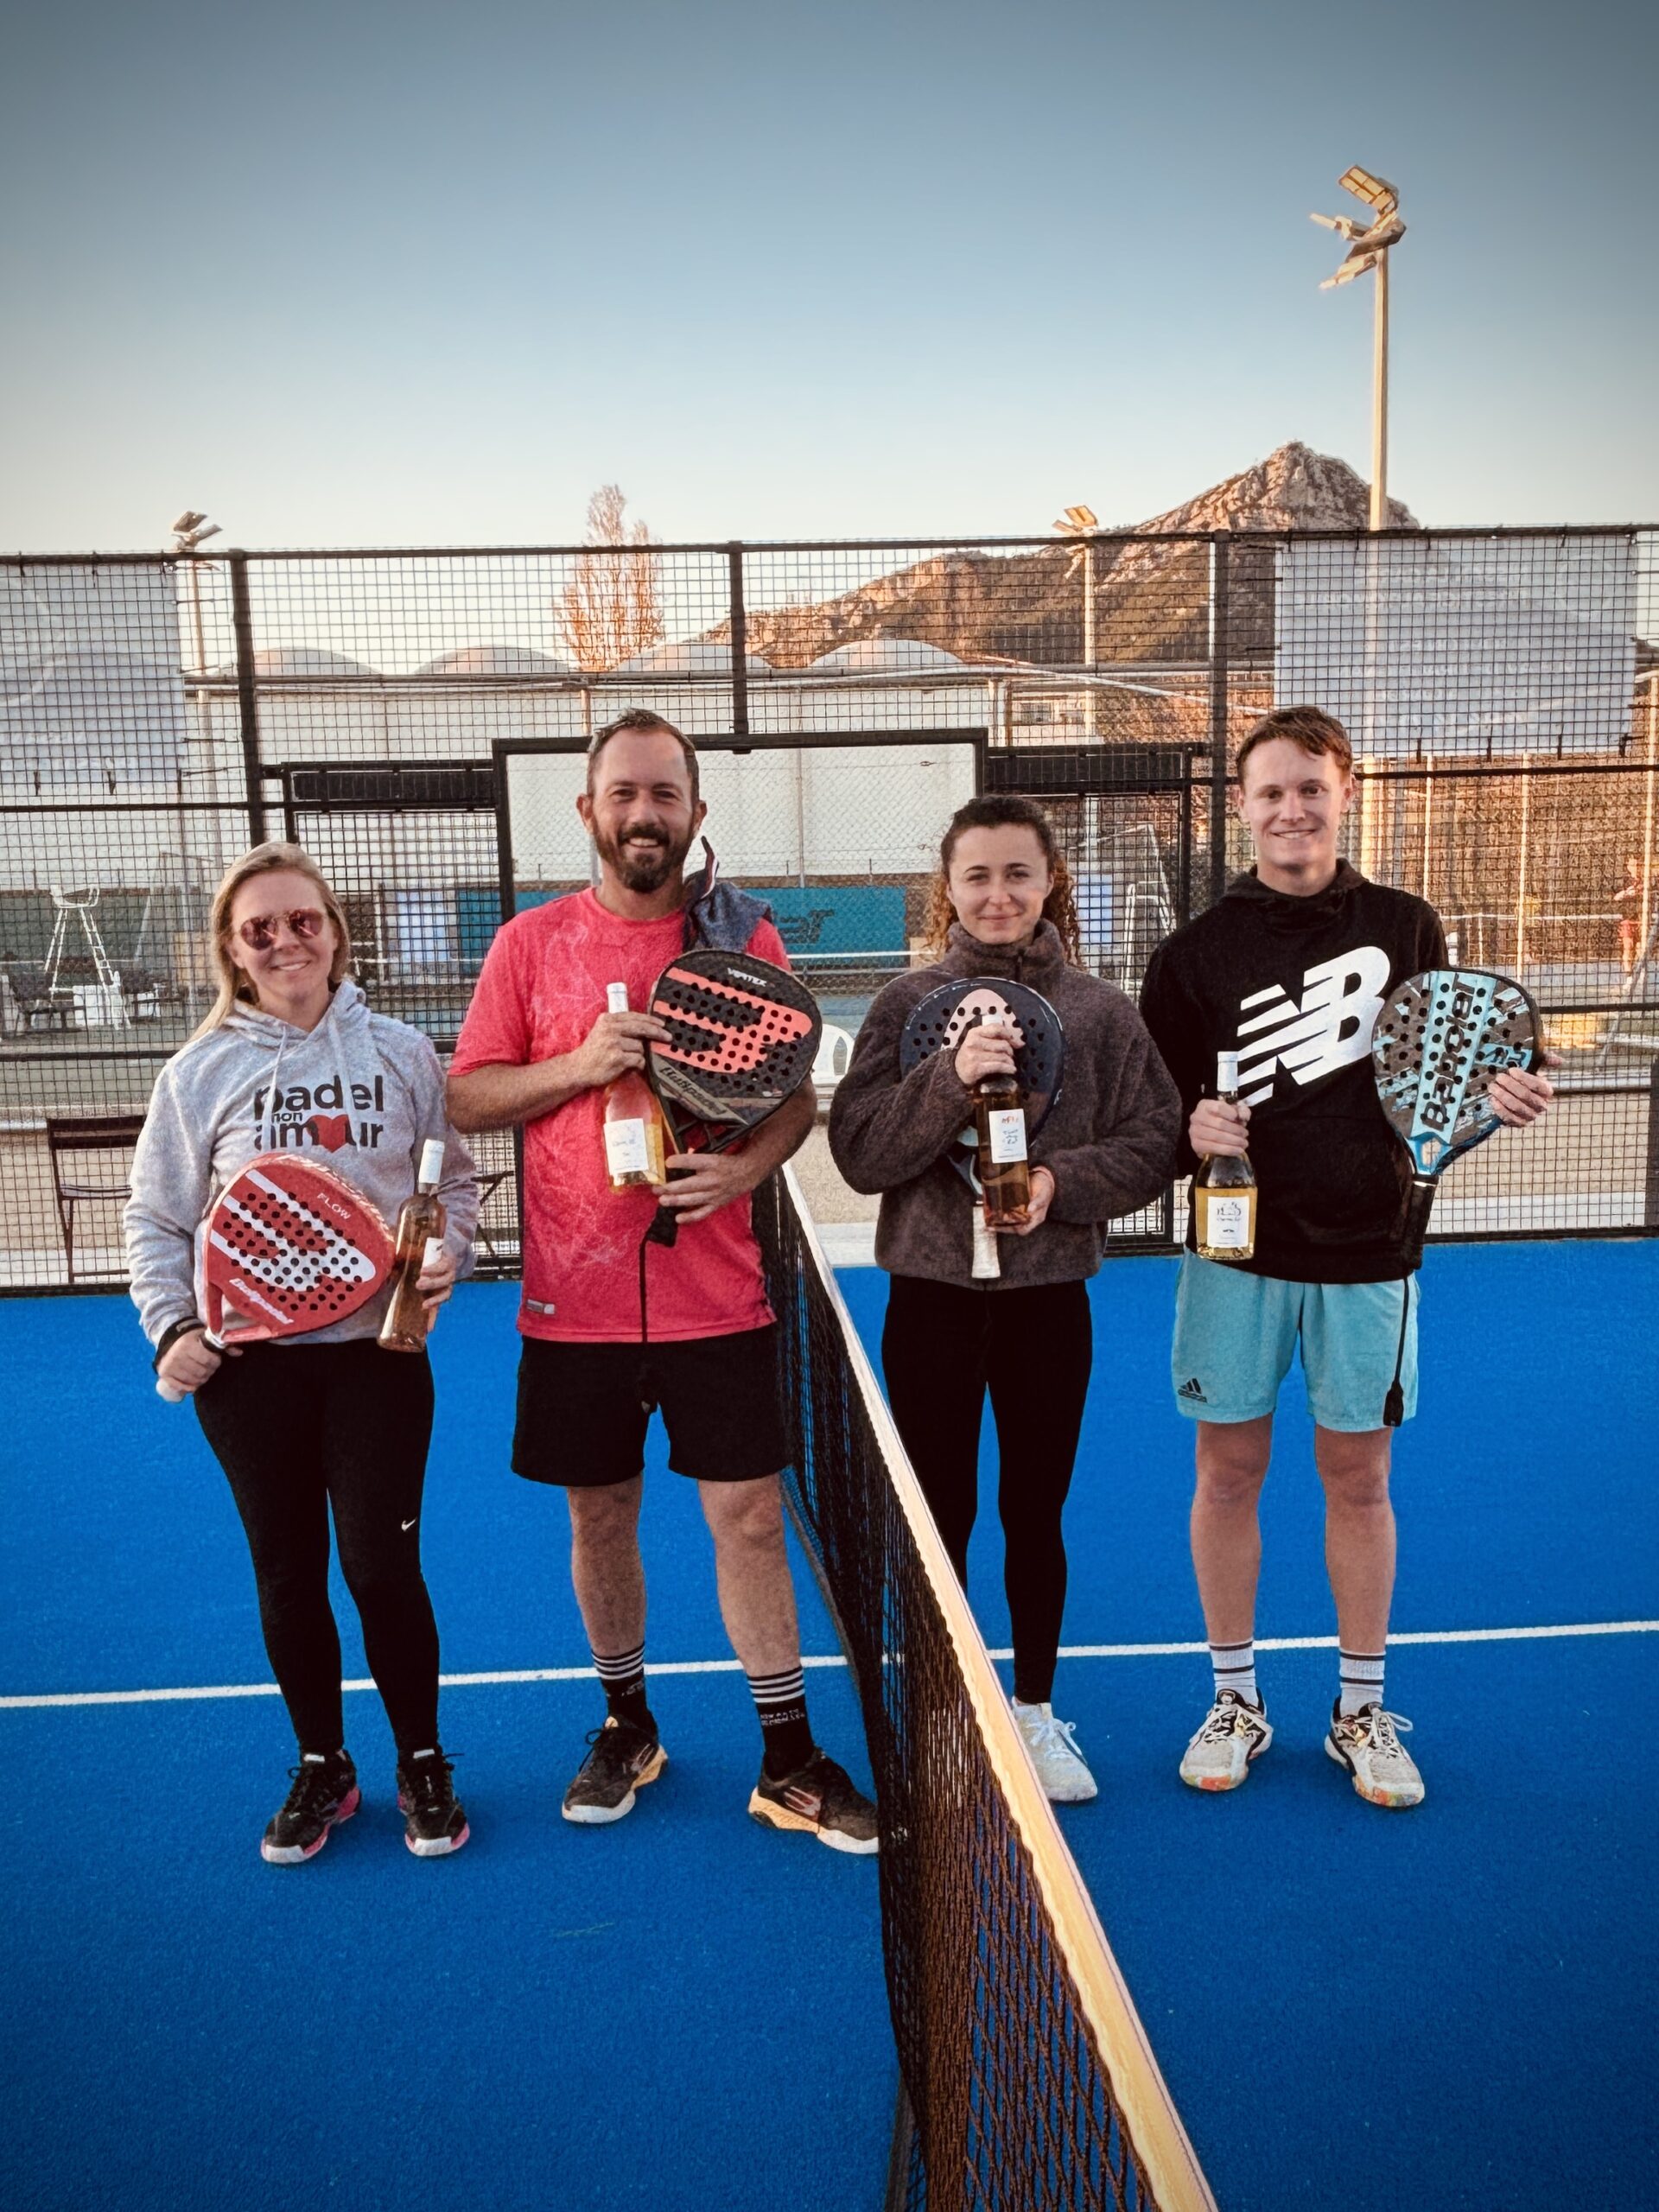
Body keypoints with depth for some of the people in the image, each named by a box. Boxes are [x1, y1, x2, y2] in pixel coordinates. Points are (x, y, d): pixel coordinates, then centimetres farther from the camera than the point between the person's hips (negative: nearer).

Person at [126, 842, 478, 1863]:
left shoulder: (401, 1052, 1)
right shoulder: (202, 1071, 1)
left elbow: (456, 1180, 8)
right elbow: (157, 1217, 7)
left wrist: (447, 1254, -10)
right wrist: (173, 1327, -3)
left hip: (377, 1350, -1)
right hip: (246, 1363, 1)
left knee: (383, 1565, 1)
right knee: (287, 1572, 12)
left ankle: (423, 1766, 23)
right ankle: (323, 1767, 31)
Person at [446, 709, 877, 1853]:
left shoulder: (744, 939, 1)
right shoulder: (532, 943, 2)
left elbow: (798, 1091, 5)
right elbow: (468, 1096, 1)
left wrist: (750, 1164, -15)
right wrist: (581, 1063, -16)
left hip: (716, 1295, -1)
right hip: (574, 1299, 1)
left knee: (751, 1517, 3)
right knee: (601, 1516, 14)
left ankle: (789, 1761, 19)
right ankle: (627, 1725, 37)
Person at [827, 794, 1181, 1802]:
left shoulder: (1101, 1008, -1)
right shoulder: (906, 1003, -3)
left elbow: (1152, 1143, -2)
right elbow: (859, 1151, -11)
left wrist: (1062, 1180, -18)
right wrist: (952, 1078, -24)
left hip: (1050, 1294, 1)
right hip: (933, 1293, -1)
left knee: (1036, 1513, 14)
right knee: (941, 1515, 11)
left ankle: (1037, 1711, 33)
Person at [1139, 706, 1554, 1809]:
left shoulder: (1408, 927, 3)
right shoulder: (1195, 952, -2)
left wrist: (1496, 1097, -10)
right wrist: (1190, 1130, -20)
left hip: (1365, 1257, 1)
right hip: (1236, 1257, 0)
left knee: (1359, 1480, 11)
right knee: (1229, 1472, 8)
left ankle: (1362, 1710, 28)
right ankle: (1236, 1699, 27)